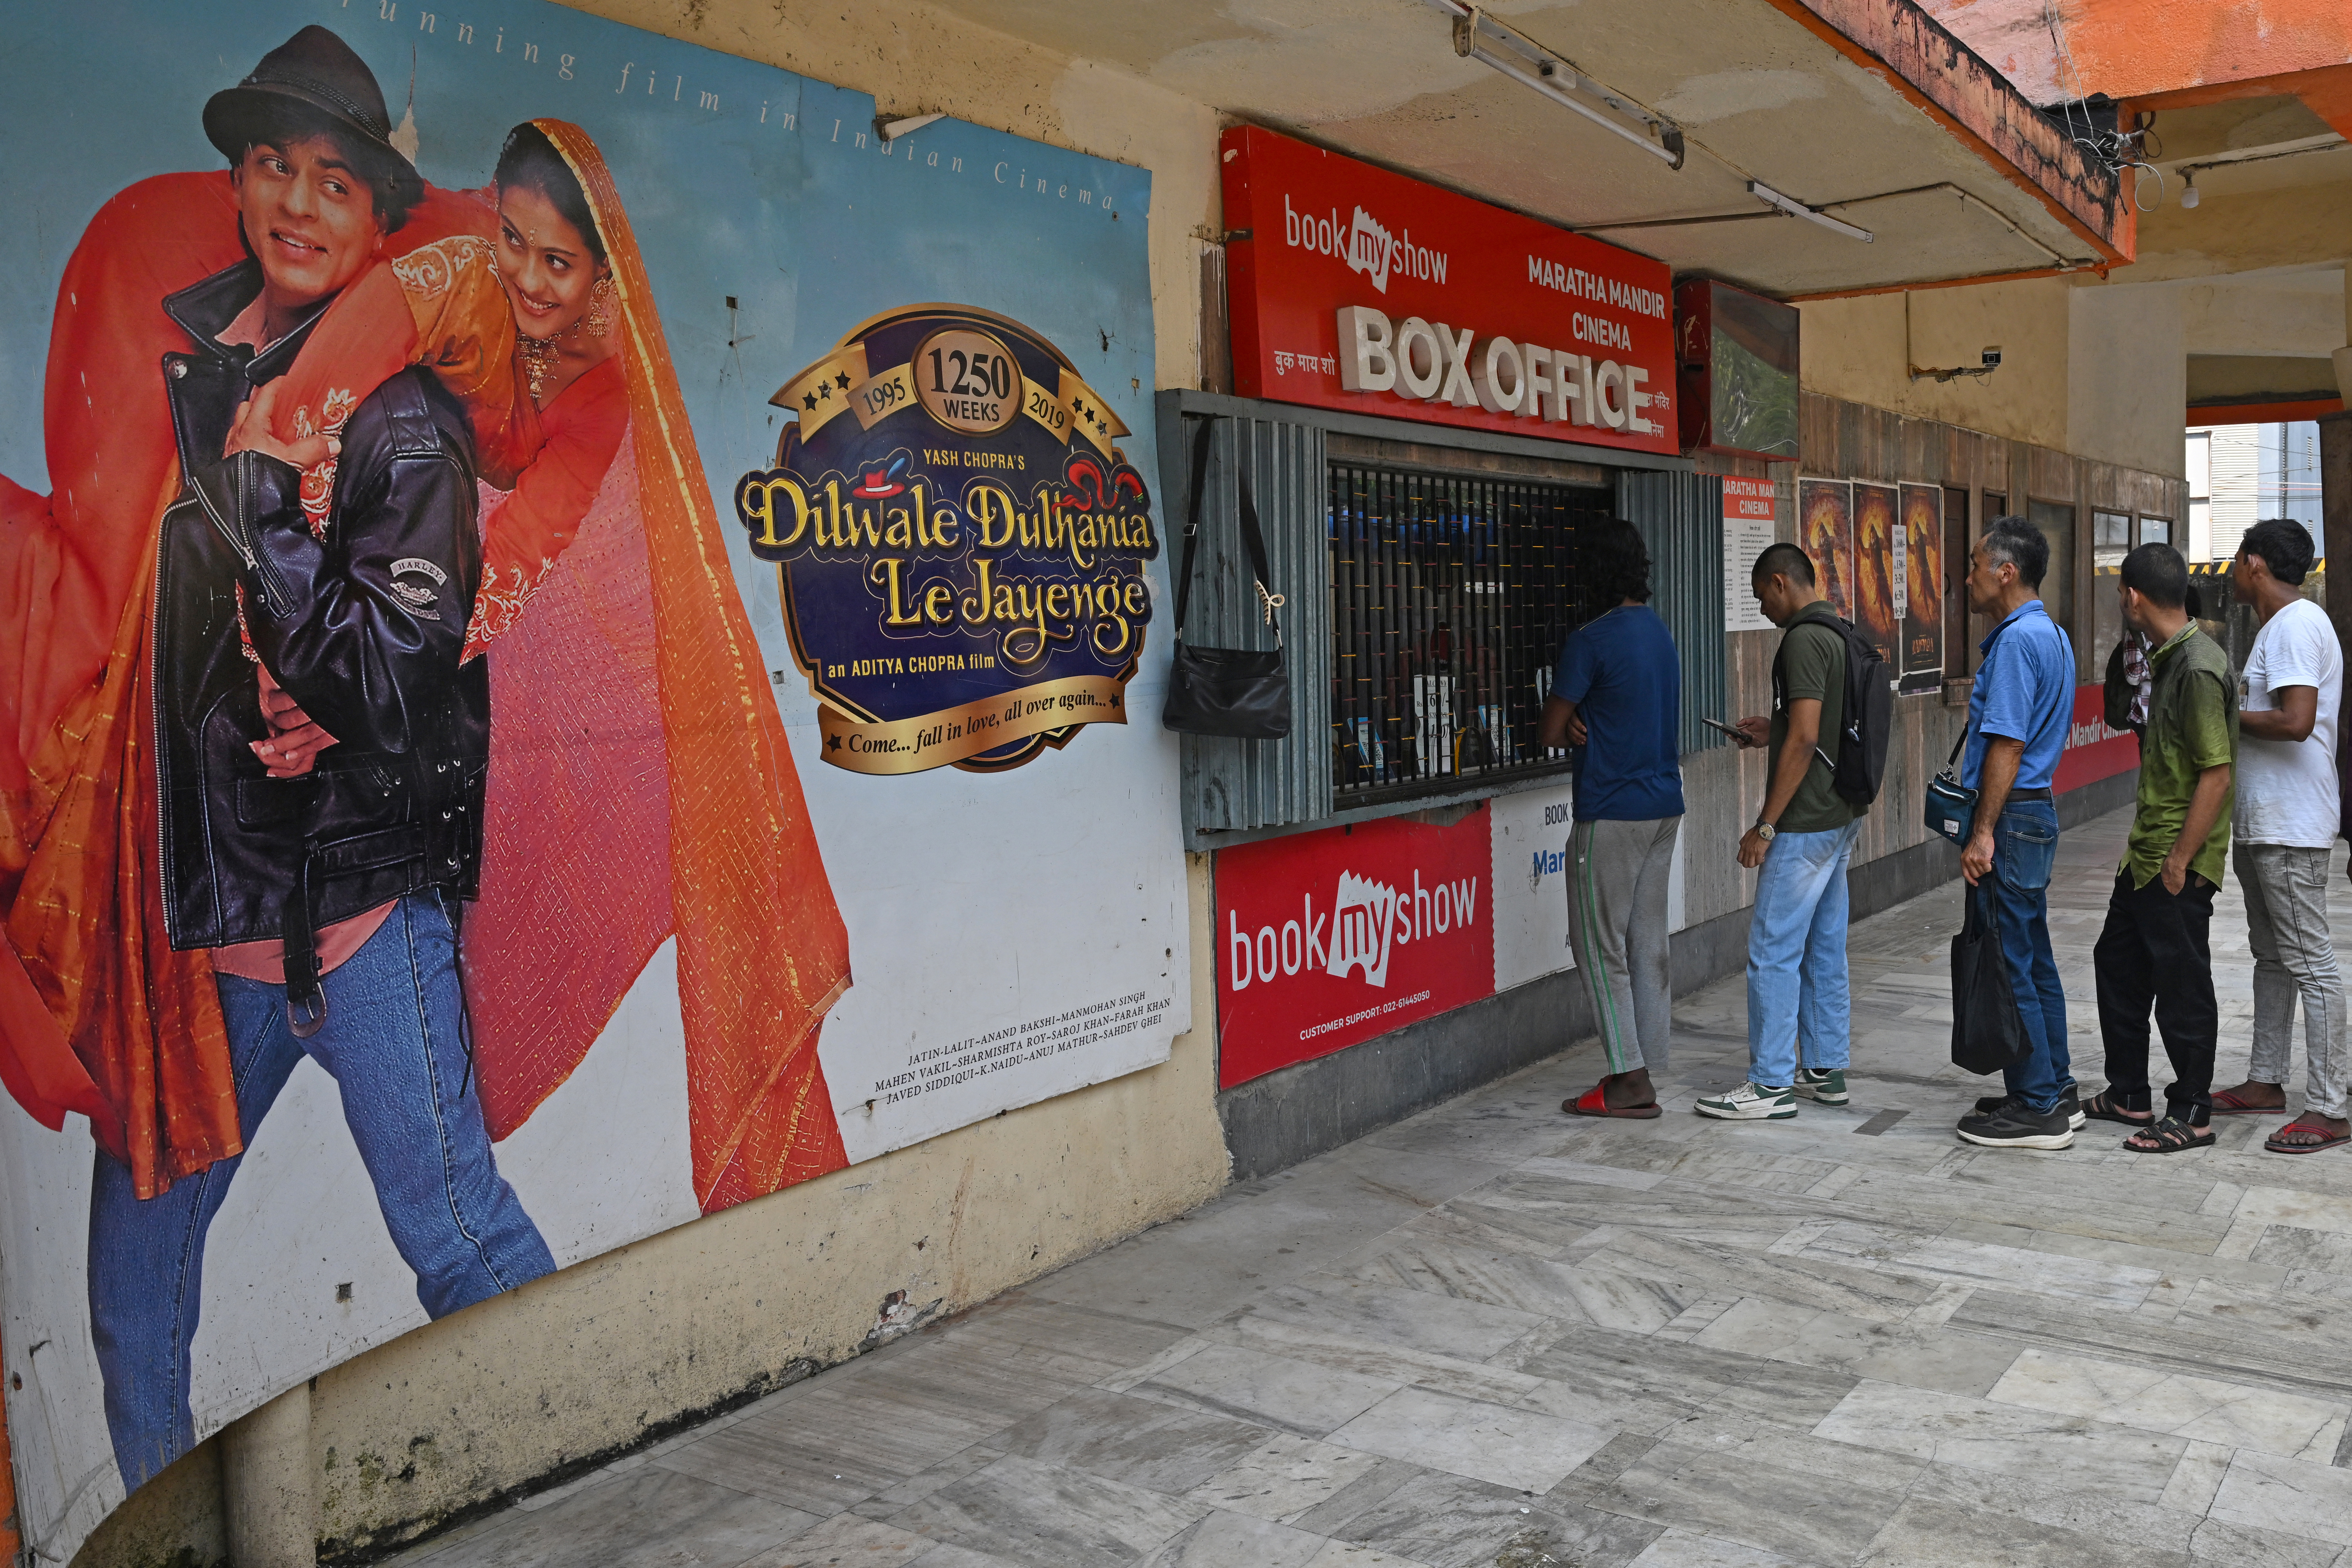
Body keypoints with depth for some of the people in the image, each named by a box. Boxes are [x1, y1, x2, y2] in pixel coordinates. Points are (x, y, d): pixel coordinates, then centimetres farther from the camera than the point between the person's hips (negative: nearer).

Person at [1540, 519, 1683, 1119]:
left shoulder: (1593, 640, -15)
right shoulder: (1659, 631, 13)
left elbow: (1550, 732, -11)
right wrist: (1584, 726, 1)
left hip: (1611, 812, -8)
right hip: (1664, 804, 8)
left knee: (1601, 945, -1)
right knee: (1648, 943, 10)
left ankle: (1630, 1078, -1)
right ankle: (1642, 1073, 16)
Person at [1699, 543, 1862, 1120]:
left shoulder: (1803, 639, -17)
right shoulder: (1842, 634, 13)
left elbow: (1805, 738, -23)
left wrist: (1766, 824, -20)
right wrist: (1771, 732, 18)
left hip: (1805, 823, -10)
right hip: (1842, 816, 10)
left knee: (1773, 951, -4)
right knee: (1824, 948, 15)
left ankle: (1771, 1085, 0)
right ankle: (1825, 1070, 23)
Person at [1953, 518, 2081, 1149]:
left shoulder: (2017, 639, -17)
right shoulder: (2051, 634, 15)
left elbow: (2007, 745, -21)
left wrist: (1983, 834, -21)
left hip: (2012, 816, -10)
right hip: (2037, 811, 11)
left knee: (2009, 966, -4)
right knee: (2035, 961, 16)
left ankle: (2036, 1109, 2)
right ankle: (2056, 1092, 24)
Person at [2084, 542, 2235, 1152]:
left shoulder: (2199, 668, -20)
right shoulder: (2168, 658, 11)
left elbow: (2217, 771, -23)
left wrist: (2180, 860, -21)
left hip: (2179, 860, -10)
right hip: (2147, 851, 10)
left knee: (2182, 984, 1)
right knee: (2118, 963, 17)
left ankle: (2192, 1115, 13)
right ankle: (2128, 1095, 29)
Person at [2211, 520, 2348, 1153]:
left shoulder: (2297, 625, -17)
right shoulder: (2280, 625, 16)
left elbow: (2296, 722, -27)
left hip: (2290, 827, -11)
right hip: (2261, 822, 11)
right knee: (2272, 956, 17)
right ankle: (2266, 1082, 27)